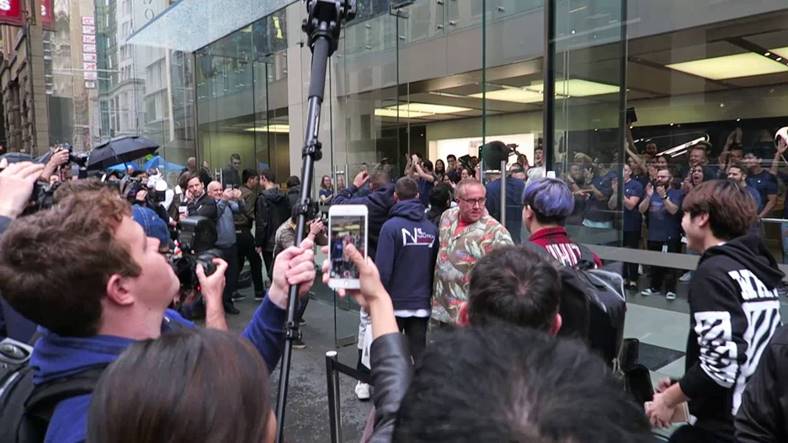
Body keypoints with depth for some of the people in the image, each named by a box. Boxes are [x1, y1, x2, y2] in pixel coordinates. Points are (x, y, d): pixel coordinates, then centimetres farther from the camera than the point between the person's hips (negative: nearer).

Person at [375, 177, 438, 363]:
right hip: (422, 305, 4)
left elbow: (383, 269, -17)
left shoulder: (391, 226, -13)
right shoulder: (432, 229, 0)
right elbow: (436, 267, 5)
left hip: (395, 304, -3)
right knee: (418, 353, 12)